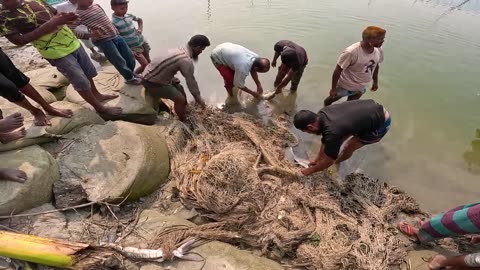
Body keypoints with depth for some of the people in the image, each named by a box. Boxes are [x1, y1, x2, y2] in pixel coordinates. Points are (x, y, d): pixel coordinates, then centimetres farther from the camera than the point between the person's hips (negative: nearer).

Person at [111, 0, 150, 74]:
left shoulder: (128, 15, 1)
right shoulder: (114, 23, -18)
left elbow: (139, 19, 21)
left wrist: (140, 29, 1)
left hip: (142, 41, 7)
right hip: (133, 47, -7)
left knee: (149, 61, 14)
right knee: (145, 64, -11)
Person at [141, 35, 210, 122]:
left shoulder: (181, 49, 5)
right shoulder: (187, 60, -24)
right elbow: (191, 81, -14)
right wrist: (198, 97, -2)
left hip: (150, 74, 10)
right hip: (152, 81, -10)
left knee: (179, 88, 19)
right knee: (180, 98, -7)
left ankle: (186, 114, 35)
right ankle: (184, 122, 13)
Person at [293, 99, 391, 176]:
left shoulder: (332, 132, -33)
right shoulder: (321, 115, -10)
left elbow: (328, 162, -17)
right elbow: (325, 141, 6)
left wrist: (310, 170, -2)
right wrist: (318, 159, 14)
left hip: (381, 123, -7)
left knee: (348, 148, 4)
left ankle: (337, 163, 34)